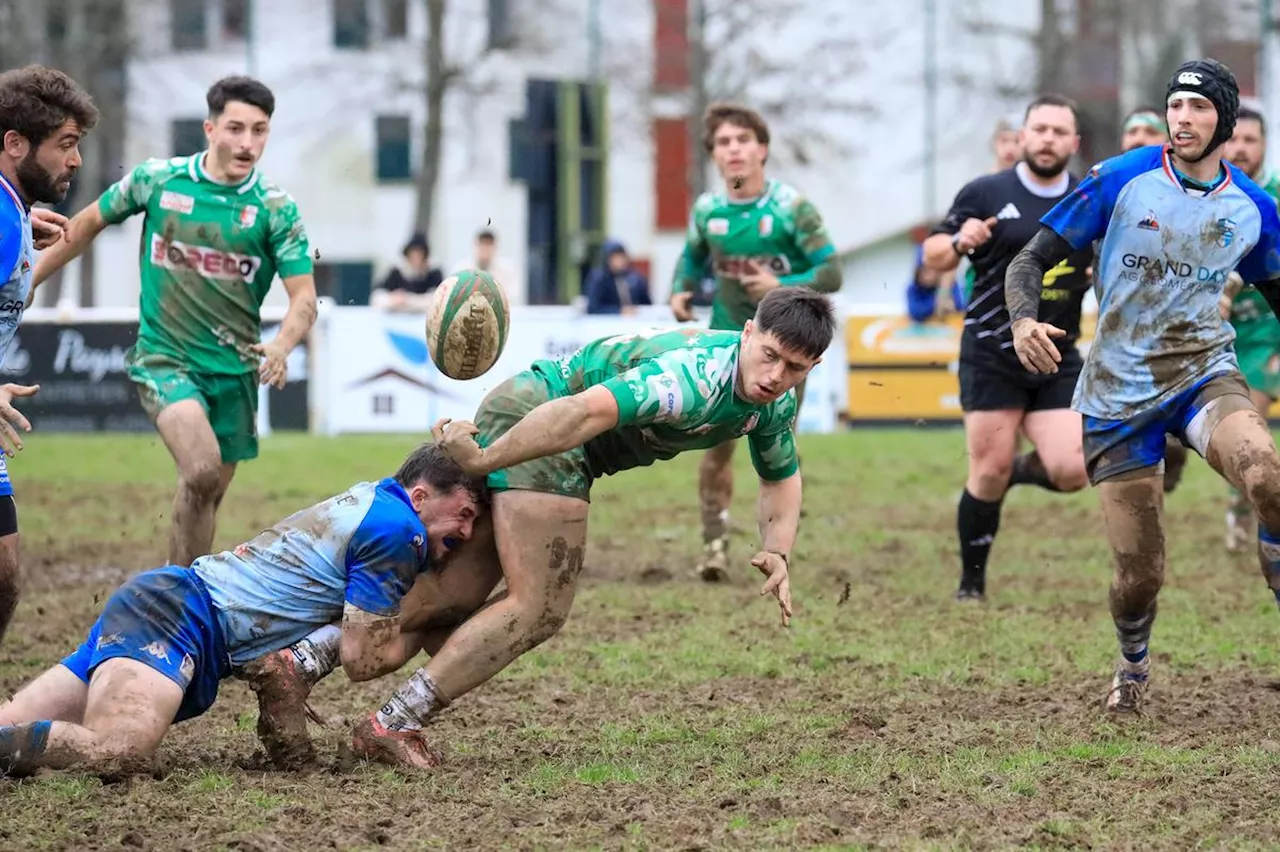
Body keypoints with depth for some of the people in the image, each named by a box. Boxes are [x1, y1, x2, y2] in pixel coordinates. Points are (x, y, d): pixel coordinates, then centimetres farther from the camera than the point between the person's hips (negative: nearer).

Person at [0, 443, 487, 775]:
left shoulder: (370, 500, 21)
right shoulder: (397, 528, -8)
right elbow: (362, 660, -7)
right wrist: (430, 629, 8)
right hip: (179, 617, -10)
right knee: (116, 749, -38)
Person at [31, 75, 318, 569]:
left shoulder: (276, 209, -5)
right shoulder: (157, 180, -5)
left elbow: (304, 298, -11)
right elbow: (87, 224, 12)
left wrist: (281, 345, -32)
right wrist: (26, 283, 15)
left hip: (234, 368, 3)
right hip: (163, 359, -3)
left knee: (208, 495, 9)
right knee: (201, 472, -25)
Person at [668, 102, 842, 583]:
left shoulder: (791, 206, -12)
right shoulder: (707, 209, -1)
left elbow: (831, 272, -12)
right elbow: (693, 257, 20)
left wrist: (782, 287, -27)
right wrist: (681, 292, 0)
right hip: (728, 339, 2)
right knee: (717, 442, -7)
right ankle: (714, 543, 5)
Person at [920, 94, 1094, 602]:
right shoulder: (985, 194, -2)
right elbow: (933, 256, 3)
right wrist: (959, 241, -19)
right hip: (992, 355, -3)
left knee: (1071, 472, -12)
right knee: (988, 473, -5)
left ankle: (1018, 471, 23)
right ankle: (971, 584, 12)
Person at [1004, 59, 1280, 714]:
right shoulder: (1121, 180, -7)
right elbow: (1031, 259, -7)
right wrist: (1023, 319, -26)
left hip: (1203, 371, 1)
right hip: (1118, 392, -1)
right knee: (1139, 574, 0)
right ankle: (1133, 665, 34)